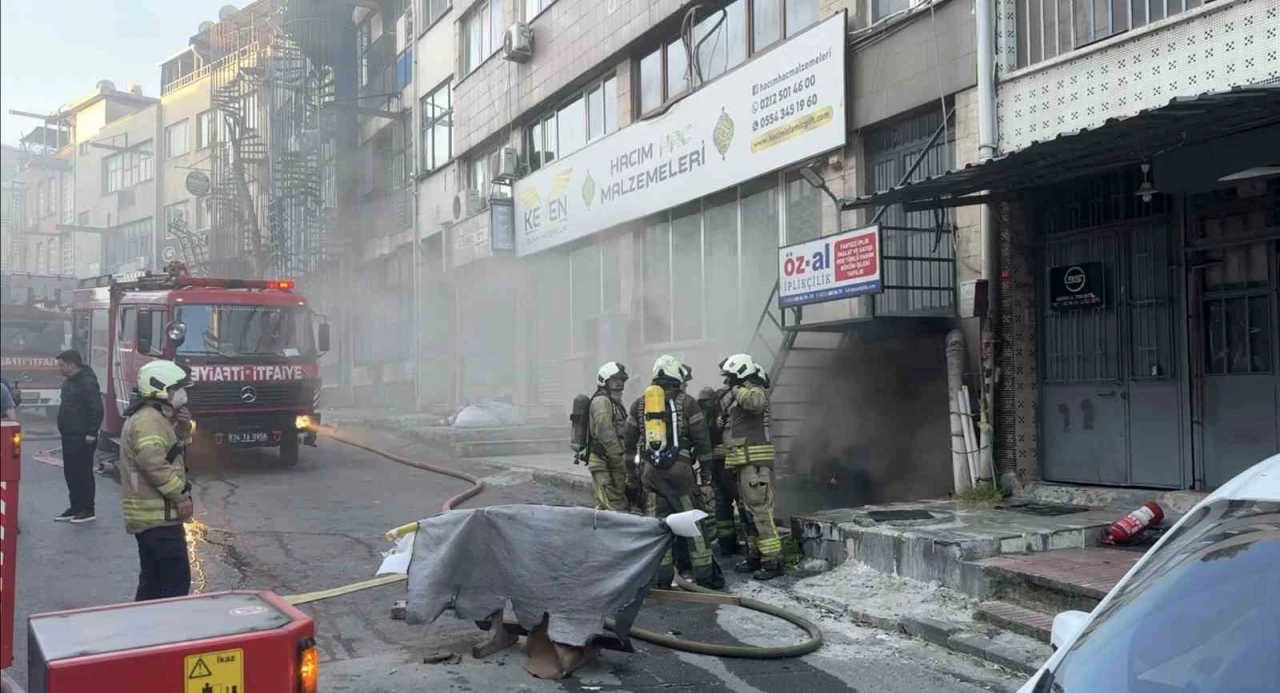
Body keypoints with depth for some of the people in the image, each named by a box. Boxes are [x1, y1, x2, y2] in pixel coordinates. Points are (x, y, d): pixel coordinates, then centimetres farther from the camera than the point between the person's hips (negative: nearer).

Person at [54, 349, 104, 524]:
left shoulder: (87, 382, -18)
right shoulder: (69, 381, 13)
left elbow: (97, 410, -22)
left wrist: (91, 434, -22)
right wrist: (64, 431, 17)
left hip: (82, 439, -10)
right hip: (69, 437, 10)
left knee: (83, 473, -3)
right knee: (70, 473, 14)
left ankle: (87, 510, 4)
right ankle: (75, 507, 23)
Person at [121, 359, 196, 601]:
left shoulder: (151, 418, 18)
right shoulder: (149, 420, -16)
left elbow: (167, 454, 23)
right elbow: (153, 463, -28)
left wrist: (179, 427, 6)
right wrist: (181, 494, -21)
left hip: (150, 515, 11)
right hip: (158, 516, -11)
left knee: (152, 580, 16)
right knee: (177, 581, -10)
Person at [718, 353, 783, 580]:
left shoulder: (755, 391, -10)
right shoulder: (739, 396, 21)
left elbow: (756, 401, -35)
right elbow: (727, 424, 26)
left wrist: (737, 391, -20)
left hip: (755, 462, -11)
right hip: (744, 462, 11)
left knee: (760, 509, -12)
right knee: (750, 511, 14)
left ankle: (772, 561, -12)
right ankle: (755, 556, 22)